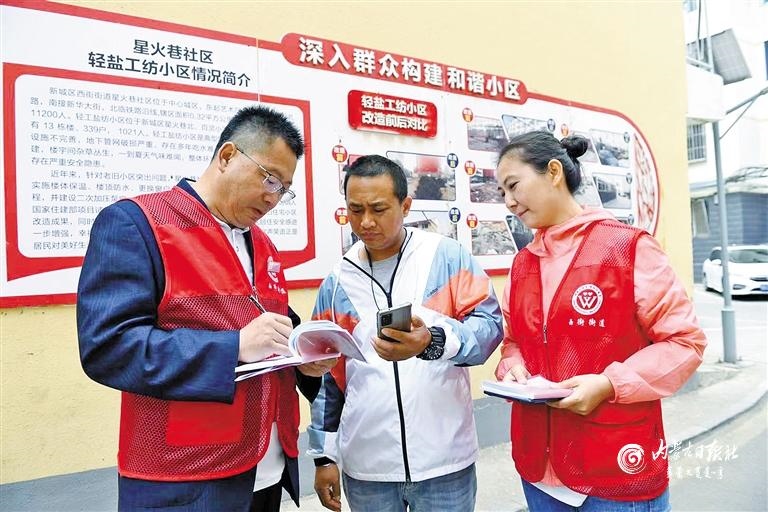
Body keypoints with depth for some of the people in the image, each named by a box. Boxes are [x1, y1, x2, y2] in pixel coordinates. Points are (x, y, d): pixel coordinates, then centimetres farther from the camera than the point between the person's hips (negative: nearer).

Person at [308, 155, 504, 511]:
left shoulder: (447, 256, -4)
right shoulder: (337, 281, 4)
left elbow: (488, 324, -12)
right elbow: (326, 376, 8)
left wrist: (433, 342, -31)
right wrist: (324, 455, 9)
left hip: (443, 459, -2)